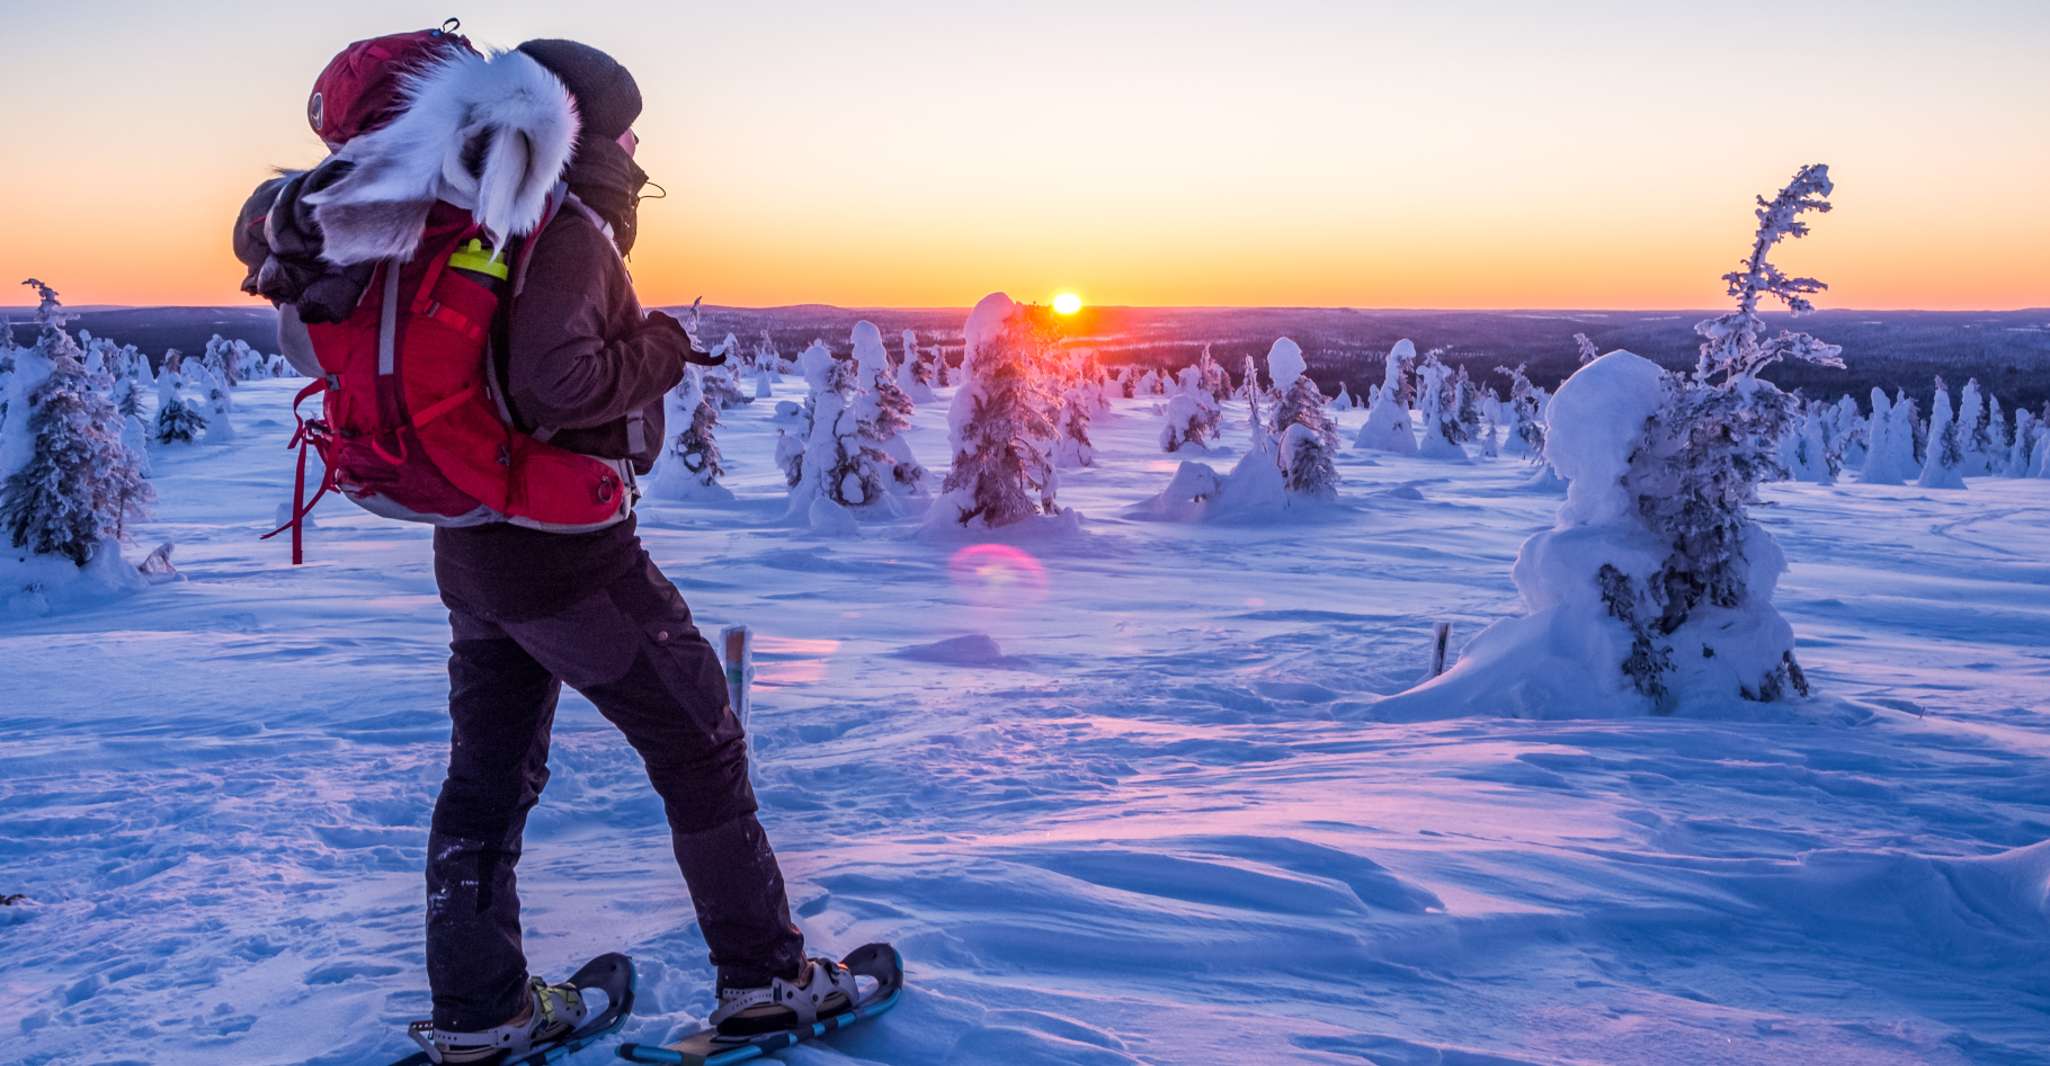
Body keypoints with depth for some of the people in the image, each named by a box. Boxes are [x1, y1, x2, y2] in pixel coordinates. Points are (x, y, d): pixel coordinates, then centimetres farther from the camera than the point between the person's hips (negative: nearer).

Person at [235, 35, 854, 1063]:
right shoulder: (570, 236, -16)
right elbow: (553, 385, -29)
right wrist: (656, 353, -15)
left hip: (473, 552, 8)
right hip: (570, 554, -8)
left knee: (489, 776, 14)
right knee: (700, 752, 5)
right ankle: (762, 977, 14)